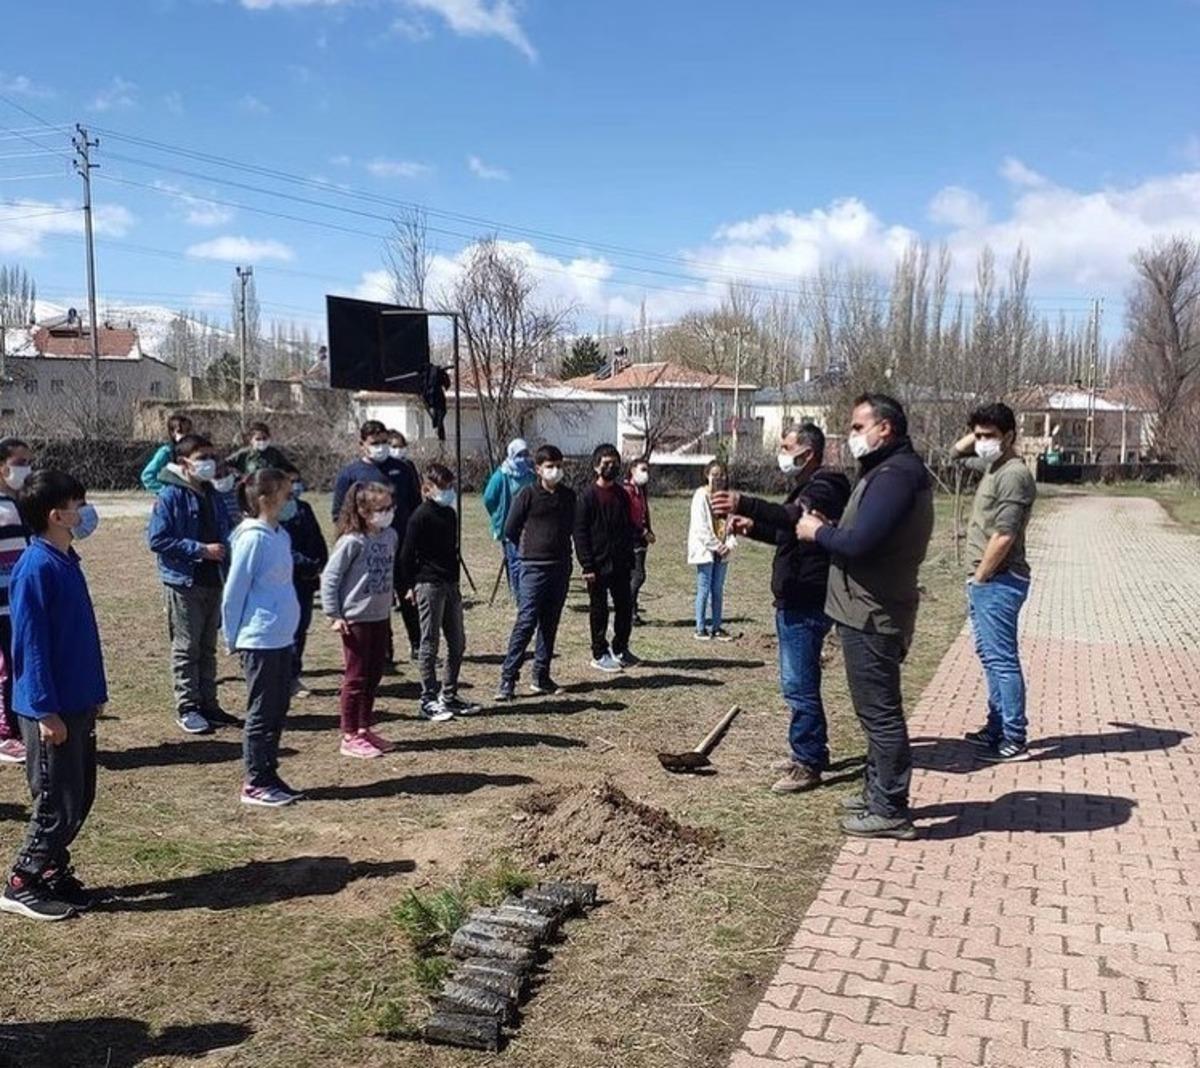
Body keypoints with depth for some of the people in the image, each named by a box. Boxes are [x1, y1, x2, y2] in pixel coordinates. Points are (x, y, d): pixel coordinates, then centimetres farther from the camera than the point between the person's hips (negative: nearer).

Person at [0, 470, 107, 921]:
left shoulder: (67, 561, 10)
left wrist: (94, 693, 19)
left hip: (78, 704, 9)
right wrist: (46, 711, -19)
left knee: (80, 798, 16)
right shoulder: (36, 568, -18)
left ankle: (54, 873, 29)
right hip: (52, 710, -9)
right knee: (58, 803, 0)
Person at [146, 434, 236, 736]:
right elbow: (157, 539, -16)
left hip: (212, 581, 7)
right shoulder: (171, 496, -11)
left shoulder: (212, 496, 11)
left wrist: (225, 547, 0)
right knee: (186, 648, 2)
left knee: (207, 647, 14)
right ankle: (187, 708, 10)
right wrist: (200, 550, -19)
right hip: (184, 582, -7)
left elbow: (224, 531, 22)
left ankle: (208, 703, 22)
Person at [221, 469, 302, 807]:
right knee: (261, 713, 2)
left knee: (278, 709, 14)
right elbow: (234, 592, -12)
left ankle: (269, 776, 25)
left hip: (282, 639, 8)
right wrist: (233, 639, -4)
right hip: (259, 641, -8)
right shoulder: (253, 538, -17)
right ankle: (255, 783, 13)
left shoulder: (281, 535, 8)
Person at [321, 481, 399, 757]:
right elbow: (329, 577, -13)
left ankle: (365, 729, 27)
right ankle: (350, 737, 12)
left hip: (381, 618, 7)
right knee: (356, 678, 2)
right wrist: (334, 615, -13)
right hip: (356, 619, -7)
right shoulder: (352, 541, -16)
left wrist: (389, 603, 11)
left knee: (374, 675, 14)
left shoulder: (390, 536, 3)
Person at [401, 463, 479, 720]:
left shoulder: (450, 514, 12)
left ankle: (449, 696, 20)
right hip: (429, 585, -8)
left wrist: (455, 580, 16)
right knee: (430, 644, 0)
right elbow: (407, 554, -11)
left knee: (457, 643, 10)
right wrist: (412, 585, -9)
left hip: (450, 585, 8)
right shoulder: (421, 516, -12)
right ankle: (429, 700, 7)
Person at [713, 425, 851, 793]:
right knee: (798, 683, 17)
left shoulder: (825, 487, -16)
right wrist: (752, 527, 10)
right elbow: (787, 532, 28)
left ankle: (808, 764, 2)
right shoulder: (806, 487, 18)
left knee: (800, 685, -7)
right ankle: (807, 753, 28)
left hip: (807, 605, -11)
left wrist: (744, 505, -47)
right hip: (794, 601, 11)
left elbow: (795, 518, -36)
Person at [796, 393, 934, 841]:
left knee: (880, 712, -2)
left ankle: (890, 811, 7)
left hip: (873, 614, -11)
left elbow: (858, 543, -26)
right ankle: (879, 793, 31)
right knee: (878, 709, 19)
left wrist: (819, 532, -10)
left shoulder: (894, 475, -18)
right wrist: (828, 529, 0)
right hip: (869, 610, 11)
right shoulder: (888, 470, 17)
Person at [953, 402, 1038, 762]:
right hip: (985, 582, 10)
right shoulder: (991, 465, 12)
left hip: (998, 583, -10)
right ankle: (997, 728, 27)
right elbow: (958, 451, 32)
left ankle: (1014, 741, 0)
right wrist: (977, 433, 13)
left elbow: (1003, 536, -22)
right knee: (990, 657, 17)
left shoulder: (1014, 475, -17)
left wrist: (979, 577, -14)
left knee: (1003, 660, -6)